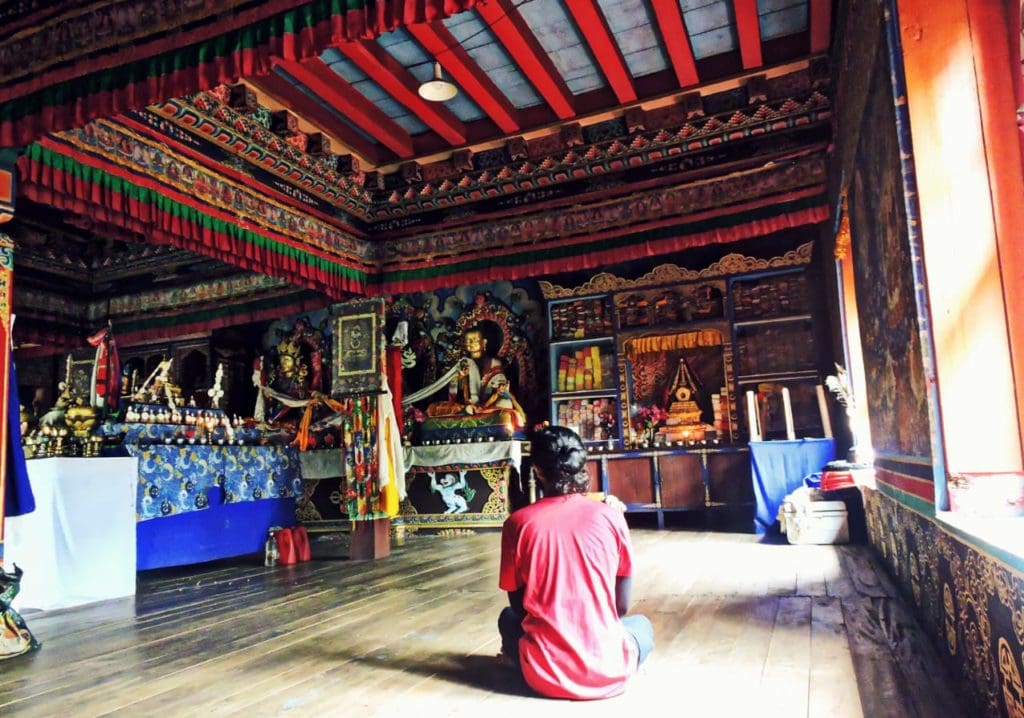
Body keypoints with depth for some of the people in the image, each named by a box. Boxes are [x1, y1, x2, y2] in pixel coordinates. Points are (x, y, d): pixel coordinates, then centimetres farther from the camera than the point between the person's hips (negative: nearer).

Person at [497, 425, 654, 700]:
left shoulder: (517, 523, -5)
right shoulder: (611, 516, -5)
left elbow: (519, 605, 6)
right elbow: (622, 606, 4)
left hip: (545, 677, 1)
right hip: (608, 673, -1)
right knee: (642, 624, 32)